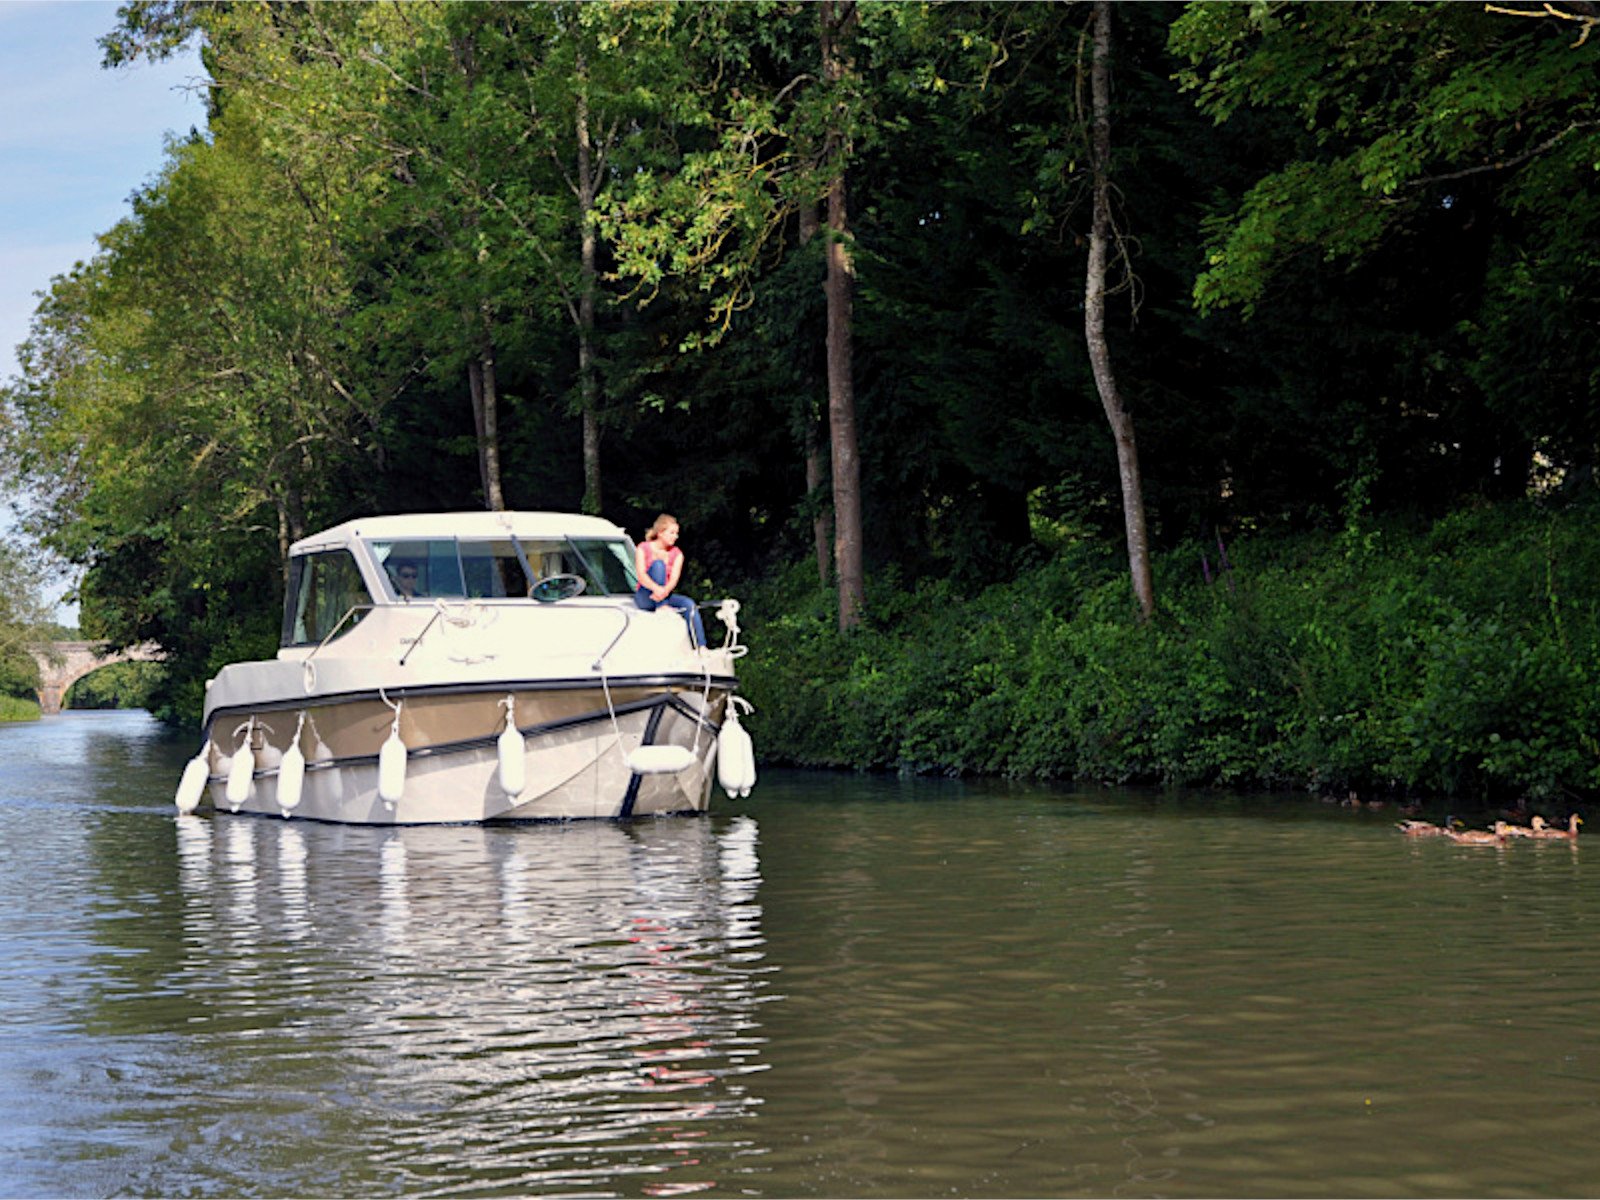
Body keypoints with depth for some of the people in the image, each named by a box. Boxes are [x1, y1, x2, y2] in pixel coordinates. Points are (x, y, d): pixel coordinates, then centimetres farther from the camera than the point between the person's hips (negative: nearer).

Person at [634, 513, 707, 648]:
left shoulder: (676, 554, 9)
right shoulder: (643, 549, 0)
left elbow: (674, 578, -8)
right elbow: (641, 576, -16)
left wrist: (665, 590, -32)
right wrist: (656, 588, -37)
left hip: (665, 596, 3)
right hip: (644, 598, -3)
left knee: (689, 604, -28)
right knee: (658, 564, -25)